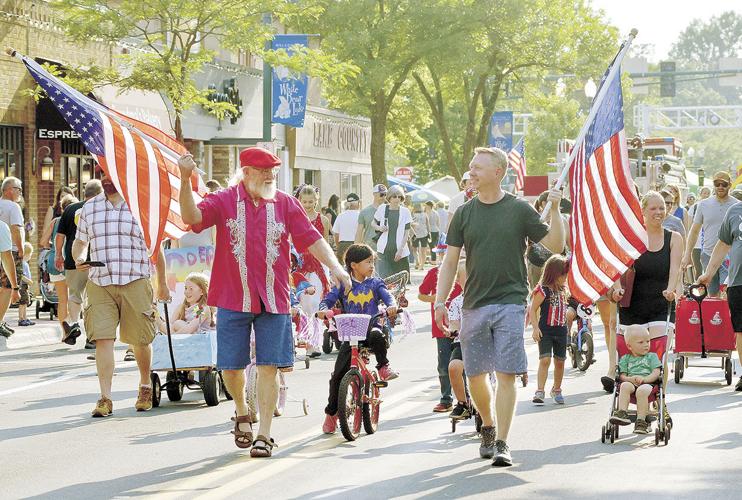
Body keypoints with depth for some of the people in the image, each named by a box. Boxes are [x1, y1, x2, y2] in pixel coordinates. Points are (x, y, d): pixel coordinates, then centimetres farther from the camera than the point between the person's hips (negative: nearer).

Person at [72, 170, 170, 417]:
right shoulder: (89, 208, 11)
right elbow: (80, 242, 22)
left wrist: (162, 284, 13)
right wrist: (78, 259, -2)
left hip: (135, 283, -2)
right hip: (99, 284, 2)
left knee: (140, 340, 6)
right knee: (103, 339, -10)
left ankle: (145, 386, 31)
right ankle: (105, 398, -9)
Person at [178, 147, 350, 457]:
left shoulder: (286, 204, 4)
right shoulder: (224, 201, 0)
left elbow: (311, 238, 1)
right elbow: (192, 217, -15)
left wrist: (334, 266, -14)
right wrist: (185, 180, -29)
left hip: (273, 300, 1)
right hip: (233, 300, 0)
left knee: (268, 368, -2)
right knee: (230, 366, 6)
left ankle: (264, 435, 5)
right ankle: (242, 413, 36)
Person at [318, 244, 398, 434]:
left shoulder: (375, 283, 8)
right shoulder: (343, 285, 5)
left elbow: (387, 296, -5)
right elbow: (329, 298, -2)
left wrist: (391, 306, -28)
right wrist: (324, 309, -25)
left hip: (371, 326, 0)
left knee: (376, 336, -40)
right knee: (338, 375, -7)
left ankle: (383, 367, -13)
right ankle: (331, 413, 6)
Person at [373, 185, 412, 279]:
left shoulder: (405, 212, 3)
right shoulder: (382, 209, 5)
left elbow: (406, 233, 2)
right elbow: (373, 223, 19)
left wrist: (400, 250, -8)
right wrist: (379, 228, -5)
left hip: (400, 250, 0)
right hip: (384, 250, 0)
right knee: (385, 277, -12)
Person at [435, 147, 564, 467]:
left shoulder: (520, 210, 1)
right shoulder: (464, 213, 8)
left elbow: (555, 246, 2)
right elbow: (450, 261, 10)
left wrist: (555, 210, -11)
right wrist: (440, 301, 1)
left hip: (510, 303, -3)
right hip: (474, 305, 3)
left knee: (506, 374, -9)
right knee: (475, 375, 8)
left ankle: (502, 443, -6)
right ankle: (488, 428, 31)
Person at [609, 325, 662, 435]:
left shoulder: (652, 356, 20)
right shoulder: (625, 359, 23)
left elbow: (656, 373, 6)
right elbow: (622, 375, 12)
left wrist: (645, 379, -14)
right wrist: (630, 379, -12)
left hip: (647, 383, -2)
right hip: (631, 382, 2)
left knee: (642, 390, -38)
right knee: (625, 386, -35)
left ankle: (641, 420, -38)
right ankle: (622, 413, -44)